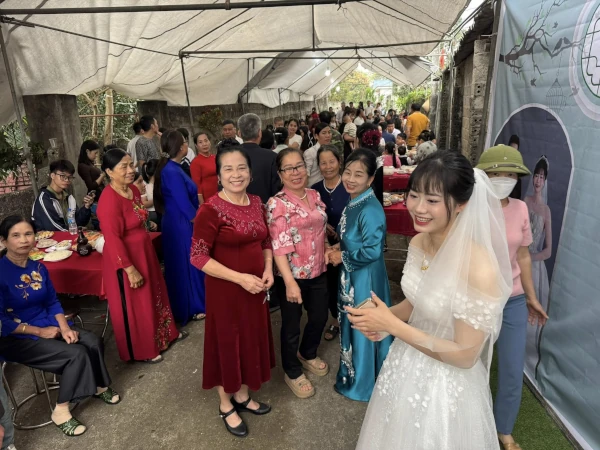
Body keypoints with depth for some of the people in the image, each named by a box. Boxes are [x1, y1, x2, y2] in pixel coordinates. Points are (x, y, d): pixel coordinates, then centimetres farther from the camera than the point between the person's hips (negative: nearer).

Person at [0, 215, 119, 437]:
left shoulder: (38, 267, 2)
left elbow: (53, 302, 7)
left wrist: (65, 328, -9)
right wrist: (40, 331, -17)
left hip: (48, 325, 6)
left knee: (93, 343, -15)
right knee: (76, 354, -23)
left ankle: (99, 386, 11)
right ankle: (60, 411, -4)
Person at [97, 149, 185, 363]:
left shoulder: (133, 190, 2)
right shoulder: (109, 200, -25)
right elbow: (113, 239, -26)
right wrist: (130, 269, -24)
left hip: (144, 252, 9)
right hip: (124, 259, -9)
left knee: (154, 294, 23)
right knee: (133, 305, 9)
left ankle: (165, 333, 44)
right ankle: (142, 350, 29)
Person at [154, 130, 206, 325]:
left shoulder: (171, 167, 7)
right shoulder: (173, 172, -22)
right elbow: (185, 204, -22)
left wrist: (198, 218, 13)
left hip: (177, 222, 10)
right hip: (182, 224, -10)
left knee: (182, 264, 19)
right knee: (186, 264, 3)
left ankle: (183, 306, 34)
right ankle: (190, 308, 19)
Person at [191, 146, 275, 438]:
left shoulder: (256, 203, 1)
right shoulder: (210, 210, -19)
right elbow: (198, 257, -20)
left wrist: (268, 270, -6)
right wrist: (240, 278, -24)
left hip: (256, 288, 6)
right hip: (226, 290, -6)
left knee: (252, 340, 19)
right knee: (227, 342, 12)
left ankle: (242, 396, 44)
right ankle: (225, 405, 37)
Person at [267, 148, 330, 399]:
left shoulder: (315, 196, 4)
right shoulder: (277, 204, -16)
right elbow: (279, 246, -22)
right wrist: (290, 282, -27)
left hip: (318, 272, 7)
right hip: (292, 275, -6)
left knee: (320, 317, 21)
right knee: (291, 325, 11)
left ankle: (307, 354, 51)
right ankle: (292, 373, 36)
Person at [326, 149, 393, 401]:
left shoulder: (370, 210, -25)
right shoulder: (353, 203, 3)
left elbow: (372, 250, -28)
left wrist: (342, 257, -16)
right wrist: (338, 250, -1)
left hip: (366, 278, -9)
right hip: (351, 275, 9)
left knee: (364, 328, 10)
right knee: (351, 324, 24)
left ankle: (363, 384, 33)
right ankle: (353, 375, 47)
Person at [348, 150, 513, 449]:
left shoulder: (479, 268, -31)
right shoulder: (418, 242, -8)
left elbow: (465, 356, -24)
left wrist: (392, 325, -26)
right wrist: (382, 317, -11)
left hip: (444, 385, -6)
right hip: (406, 366, 7)